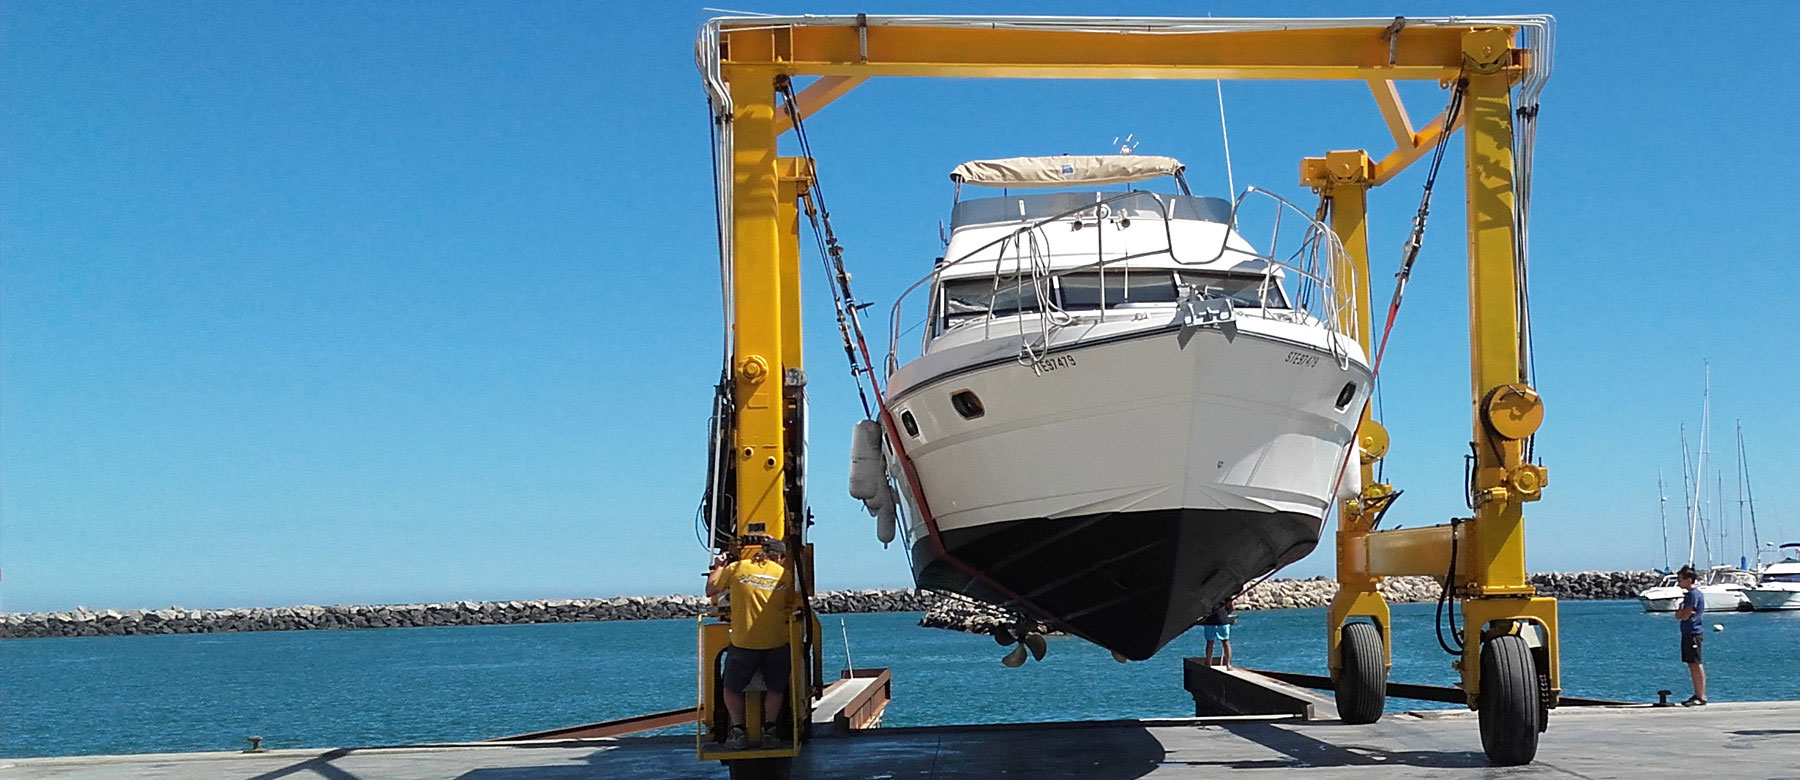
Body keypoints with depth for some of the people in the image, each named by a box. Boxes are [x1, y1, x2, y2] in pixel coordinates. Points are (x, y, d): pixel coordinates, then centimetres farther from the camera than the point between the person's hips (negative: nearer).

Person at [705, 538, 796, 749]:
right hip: (776, 642, 1)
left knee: (732, 689, 16)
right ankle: (769, 730, 4)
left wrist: (718, 568, 24)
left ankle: (738, 730, 2)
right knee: (776, 689, 19)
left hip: (743, 643, -1)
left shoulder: (737, 568, 1)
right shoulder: (784, 575, 5)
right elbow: (791, 606, 13)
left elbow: (710, 590, 10)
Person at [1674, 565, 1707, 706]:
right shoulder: (1689, 594, 18)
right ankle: (1697, 694, 17)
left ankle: (1701, 696, -7)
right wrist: (1681, 613, -5)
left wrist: (1680, 613, 1)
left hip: (1693, 633, -10)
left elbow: (1684, 616, -18)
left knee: (1696, 665, -8)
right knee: (1692, 665, 12)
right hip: (1688, 633, 10)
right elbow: (1678, 615, 15)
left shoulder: (1694, 594, -13)